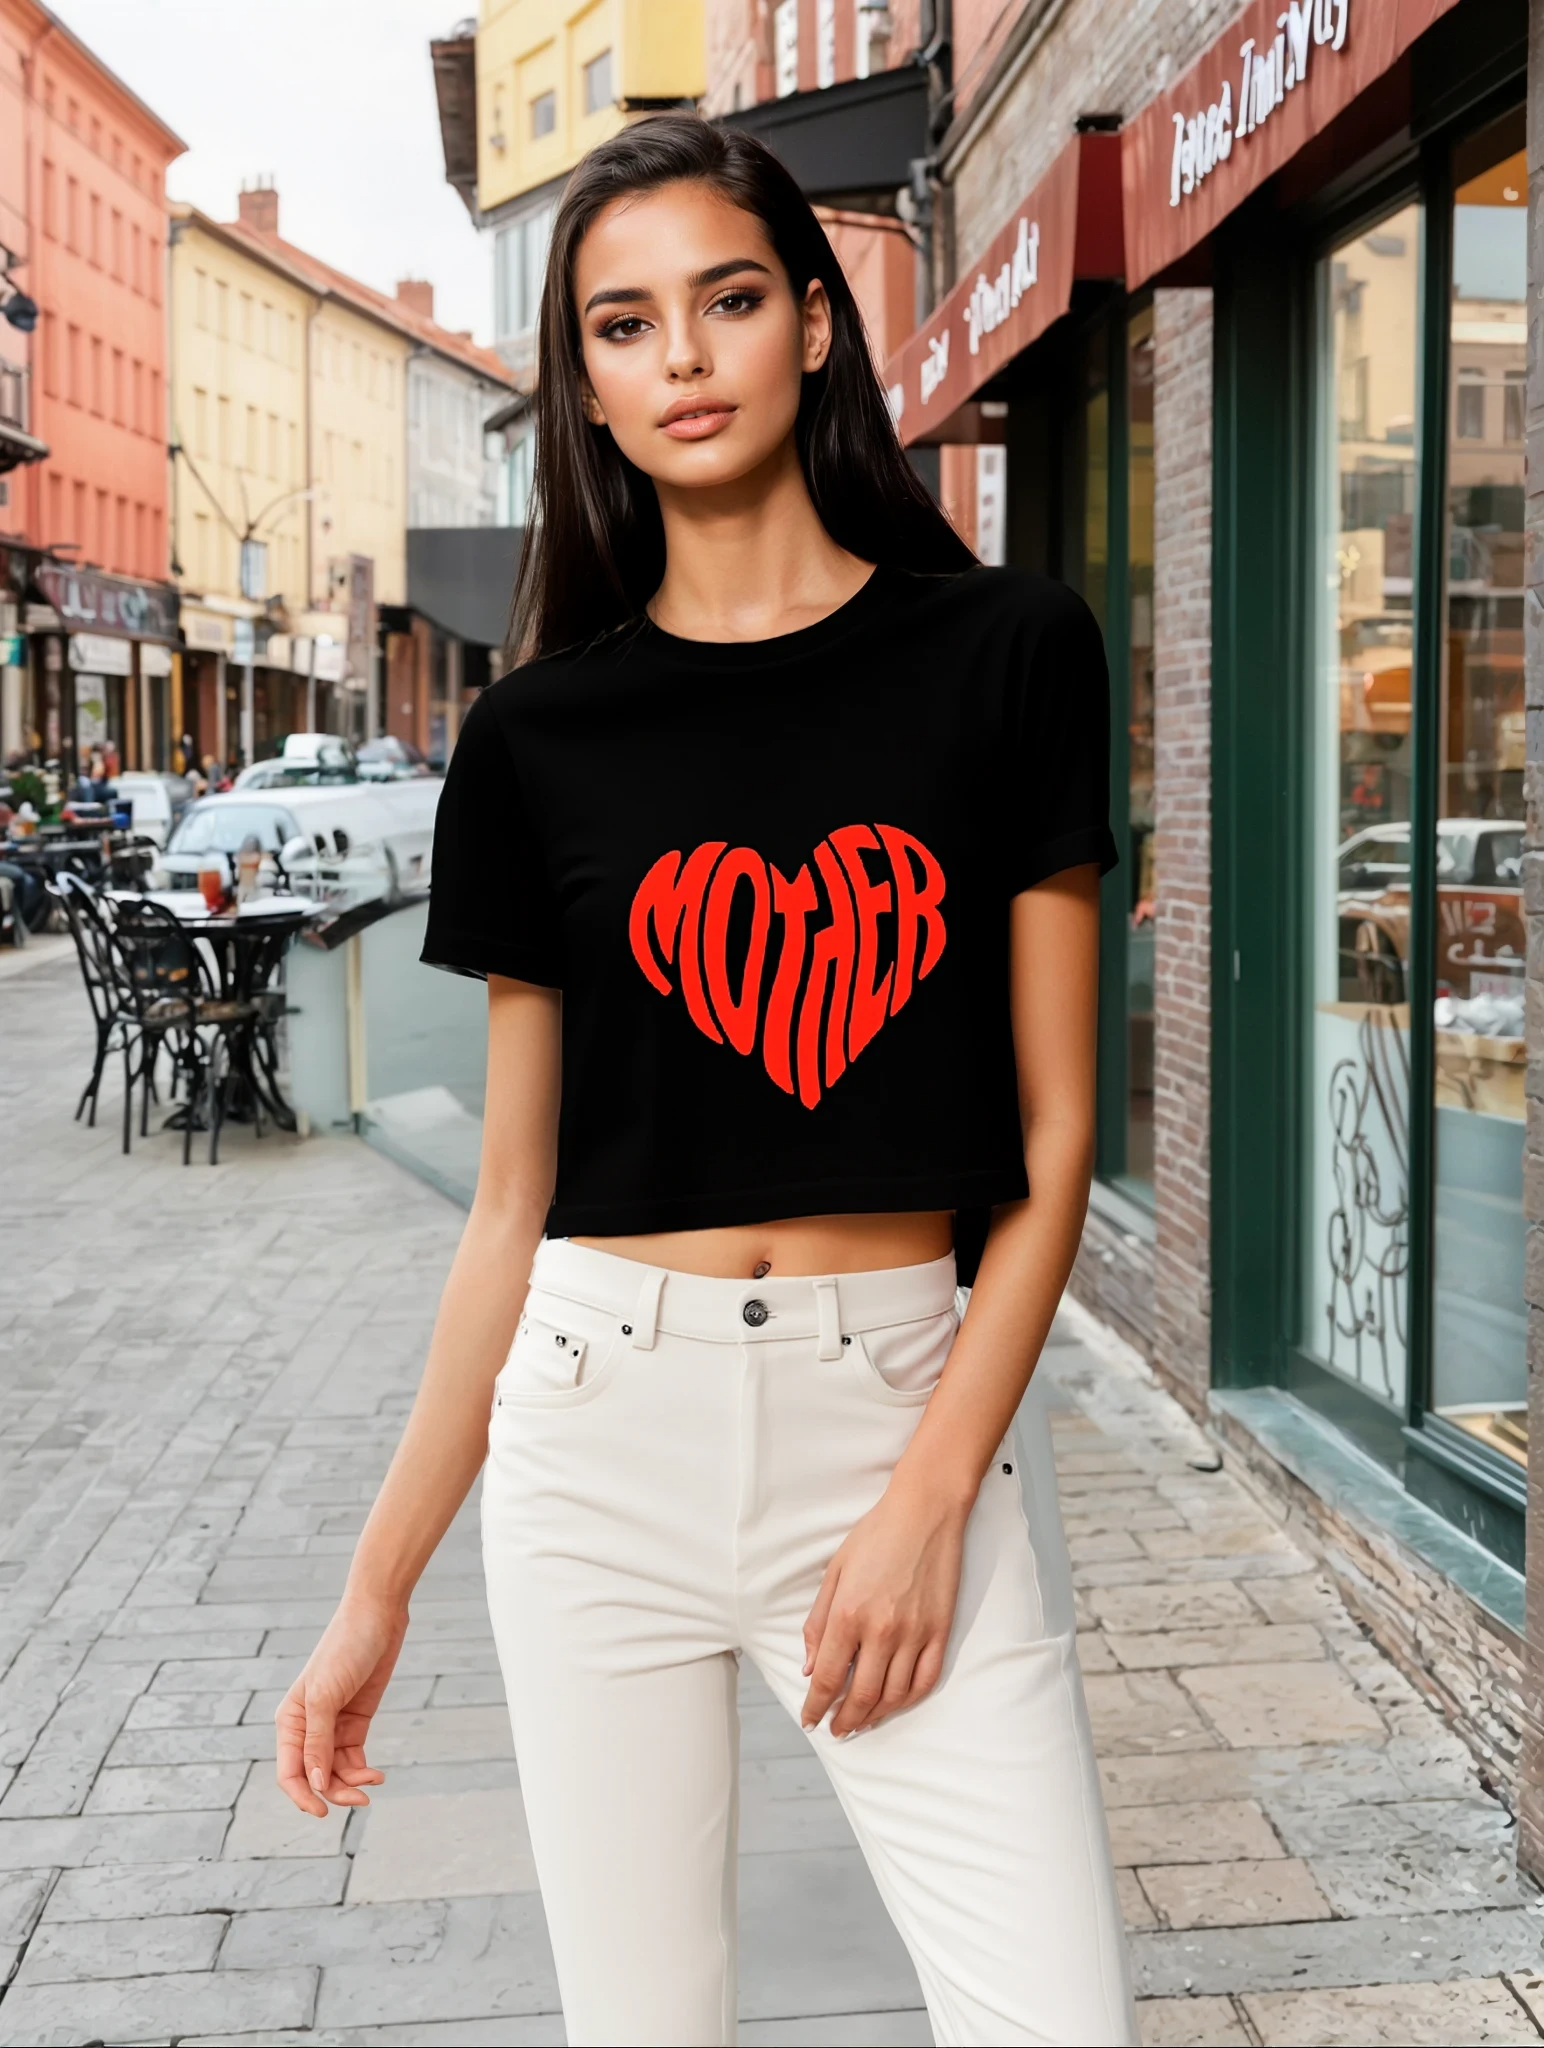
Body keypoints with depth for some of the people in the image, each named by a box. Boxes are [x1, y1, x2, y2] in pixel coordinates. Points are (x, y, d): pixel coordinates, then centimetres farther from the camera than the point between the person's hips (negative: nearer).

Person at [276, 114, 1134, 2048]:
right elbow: (512, 1204, 7)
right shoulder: (541, 733, 4)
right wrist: (376, 1589, 7)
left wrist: (933, 1491, -11)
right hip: (607, 1418, 2)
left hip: (914, 1398, -1)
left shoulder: (1003, 653, 0)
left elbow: (1051, 1132, -1)